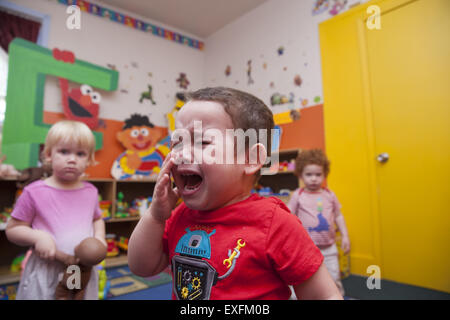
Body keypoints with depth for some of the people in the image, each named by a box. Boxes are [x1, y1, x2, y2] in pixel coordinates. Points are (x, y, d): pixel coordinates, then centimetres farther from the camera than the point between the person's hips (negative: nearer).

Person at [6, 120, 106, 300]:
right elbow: (12, 229, -1)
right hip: (45, 273, -3)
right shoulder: (35, 192, -9)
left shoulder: (90, 192, 2)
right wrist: (38, 236, -19)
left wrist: (99, 237, -1)